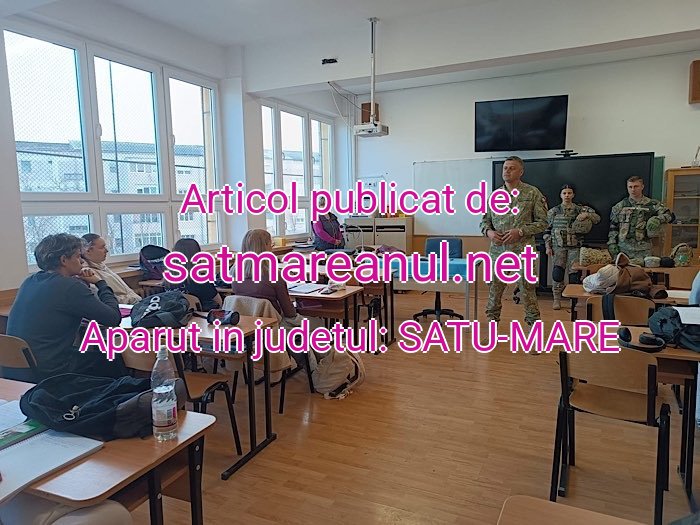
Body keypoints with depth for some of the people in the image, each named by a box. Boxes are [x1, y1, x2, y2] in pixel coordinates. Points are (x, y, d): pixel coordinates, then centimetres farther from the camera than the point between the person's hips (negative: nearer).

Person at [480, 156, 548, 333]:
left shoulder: (533, 193, -1)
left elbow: (542, 222, -2)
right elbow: (485, 220, 15)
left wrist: (520, 231, -15)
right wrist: (489, 232, -7)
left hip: (523, 251, -3)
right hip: (497, 250, 3)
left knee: (527, 289, 4)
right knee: (494, 288, 8)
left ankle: (534, 326, 18)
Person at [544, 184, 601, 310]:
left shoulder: (580, 209, 6)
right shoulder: (554, 211, 6)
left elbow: (597, 218, 5)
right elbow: (547, 230, 8)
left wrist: (586, 215, -15)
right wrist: (548, 246, 2)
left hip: (575, 246, 0)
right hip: (559, 246, 0)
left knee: (574, 272, 1)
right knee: (558, 271, -5)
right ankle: (557, 299, 4)